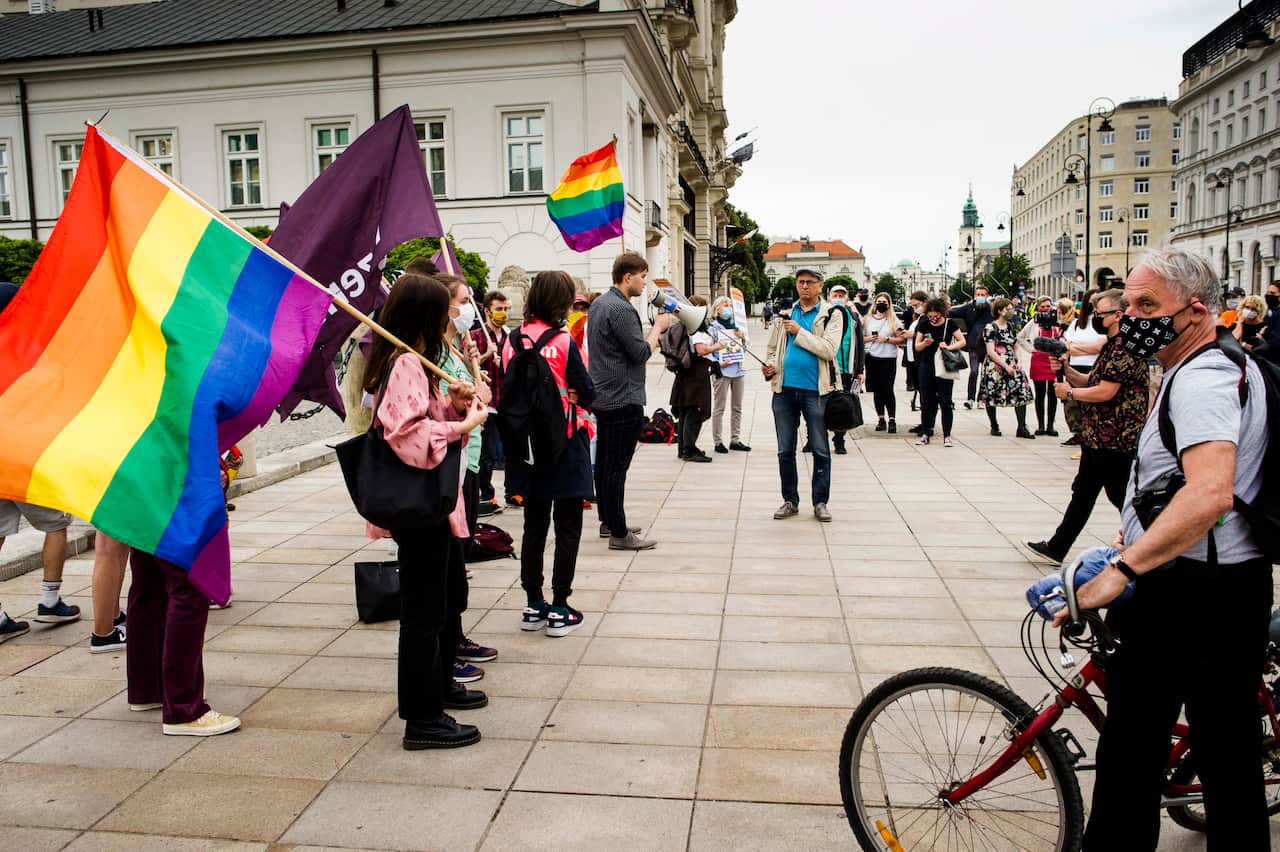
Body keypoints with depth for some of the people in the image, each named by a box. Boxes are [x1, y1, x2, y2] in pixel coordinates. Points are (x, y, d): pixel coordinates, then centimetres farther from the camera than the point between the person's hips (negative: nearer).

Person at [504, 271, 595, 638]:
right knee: (567, 528, 5)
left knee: (534, 525, 14)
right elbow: (588, 394, -11)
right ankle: (559, 611, 8)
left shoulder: (513, 340, 1)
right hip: (565, 445, -5)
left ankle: (533, 606, 22)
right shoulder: (563, 341, -15)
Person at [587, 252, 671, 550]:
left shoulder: (599, 303, 13)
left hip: (602, 396, 10)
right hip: (623, 399, -10)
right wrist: (658, 326, -4)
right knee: (617, 466, -7)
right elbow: (641, 352, -19)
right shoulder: (621, 310, -18)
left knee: (604, 461, 16)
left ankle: (607, 521, 27)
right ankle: (619, 534, -2)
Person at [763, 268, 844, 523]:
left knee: (821, 450, 4)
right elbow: (774, 348, 18)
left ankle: (820, 502, 14)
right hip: (785, 389, 4)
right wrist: (770, 366, -2)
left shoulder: (831, 315, 0)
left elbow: (829, 349, -13)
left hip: (815, 390, -4)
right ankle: (790, 500, 20)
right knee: (785, 450, 9)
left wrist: (799, 332, -13)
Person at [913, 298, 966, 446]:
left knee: (945, 403, 1)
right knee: (926, 403, 7)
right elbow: (916, 347, 7)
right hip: (926, 368, 3)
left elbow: (963, 341, -1)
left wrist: (949, 347, -16)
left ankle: (947, 436, 5)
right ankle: (925, 434, 13)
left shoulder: (950, 324, -4)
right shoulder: (924, 325, 3)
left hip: (944, 369, -3)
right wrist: (924, 343, -14)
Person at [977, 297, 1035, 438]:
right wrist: (1006, 367, -15)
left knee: (1022, 393, -6)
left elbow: (1016, 347, 21)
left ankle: (1022, 428, -5)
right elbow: (991, 351, -12)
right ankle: (994, 426, 18)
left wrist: (1018, 362, 1)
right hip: (994, 367, -5)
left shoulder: (1010, 327, 14)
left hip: (1012, 367, 6)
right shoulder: (990, 327, -6)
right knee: (992, 396, 2)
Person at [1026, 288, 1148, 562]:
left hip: (1116, 440, -11)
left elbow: (1105, 392, -23)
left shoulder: (1125, 347, -18)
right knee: (1083, 493, 15)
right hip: (1097, 437, 11)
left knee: (1121, 496, 0)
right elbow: (1091, 382, 17)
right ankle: (1057, 548, 22)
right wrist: (1066, 370, 1)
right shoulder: (1111, 346, 15)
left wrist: (1069, 392, -10)